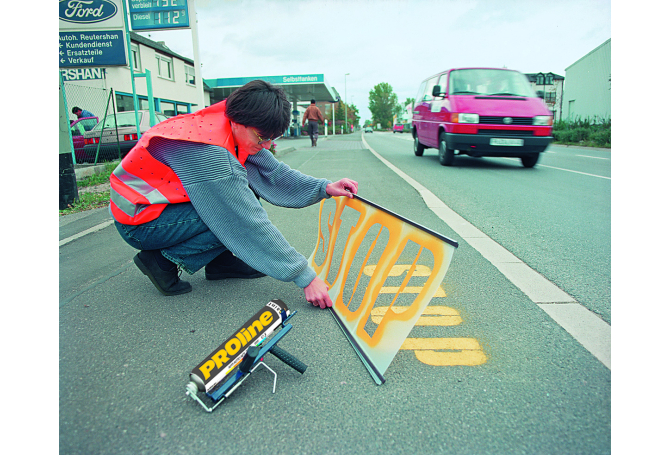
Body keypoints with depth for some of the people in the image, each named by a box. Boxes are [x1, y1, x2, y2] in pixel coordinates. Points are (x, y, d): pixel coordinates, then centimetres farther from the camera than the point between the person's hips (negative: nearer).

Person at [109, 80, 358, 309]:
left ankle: (220, 261, 5)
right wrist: (305, 277, -29)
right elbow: (252, 224, -33)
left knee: (246, 188, -1)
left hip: (170, 200, 9)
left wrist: (324, 188, -17)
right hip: (138, 221, -8)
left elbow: (274, 173, -2)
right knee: (239, 217, -24)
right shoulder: (207, 151, -33)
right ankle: (163, 260, -8)